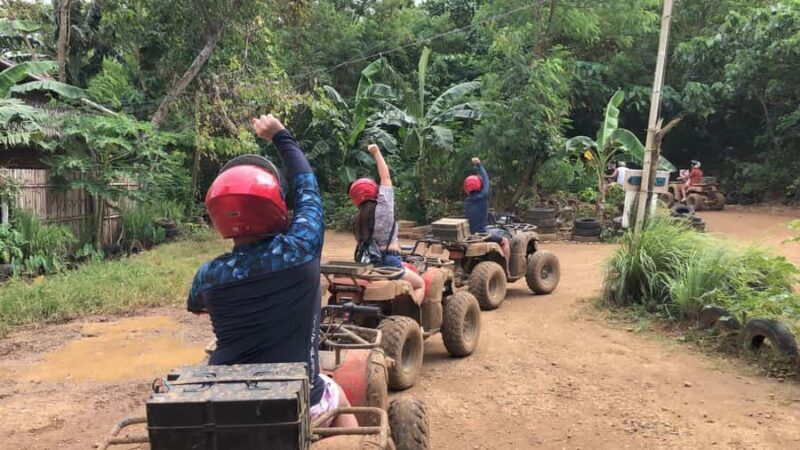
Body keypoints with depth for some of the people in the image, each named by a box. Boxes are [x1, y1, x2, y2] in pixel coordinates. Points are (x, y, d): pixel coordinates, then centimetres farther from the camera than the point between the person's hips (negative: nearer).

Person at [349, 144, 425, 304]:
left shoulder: (357, 219, 7)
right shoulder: (384, 207, -8)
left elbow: (362, 242, 11)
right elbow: (386, 177, -1)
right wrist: (376, 152, 8)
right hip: (389, 262, -5)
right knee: (420, 284, 14)